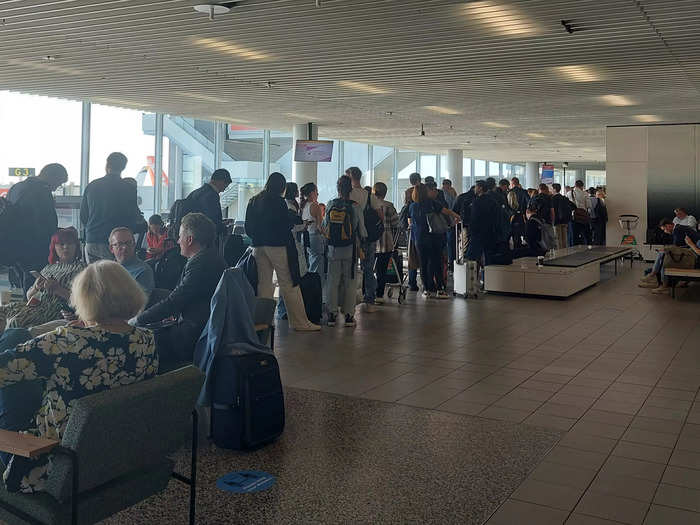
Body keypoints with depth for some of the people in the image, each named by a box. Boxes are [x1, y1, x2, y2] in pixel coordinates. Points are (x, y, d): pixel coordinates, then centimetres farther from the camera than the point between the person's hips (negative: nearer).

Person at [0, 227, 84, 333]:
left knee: (17, 320, -28)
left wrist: (56, 288, -18)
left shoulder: (79, 268, 3)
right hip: (37, 304, 7)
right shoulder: (48, 268, 23)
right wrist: (36, 287, 0)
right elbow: (29, 296, 22)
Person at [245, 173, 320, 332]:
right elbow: (287, 225, -9)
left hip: (259, 247, 6)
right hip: (278, 245, -6)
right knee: (289, 285, -2)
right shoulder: (279, 201, -8)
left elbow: (248, 228, 11)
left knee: (263, 284, 9)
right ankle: (300, 322, 3)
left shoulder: (253, 201, 10)